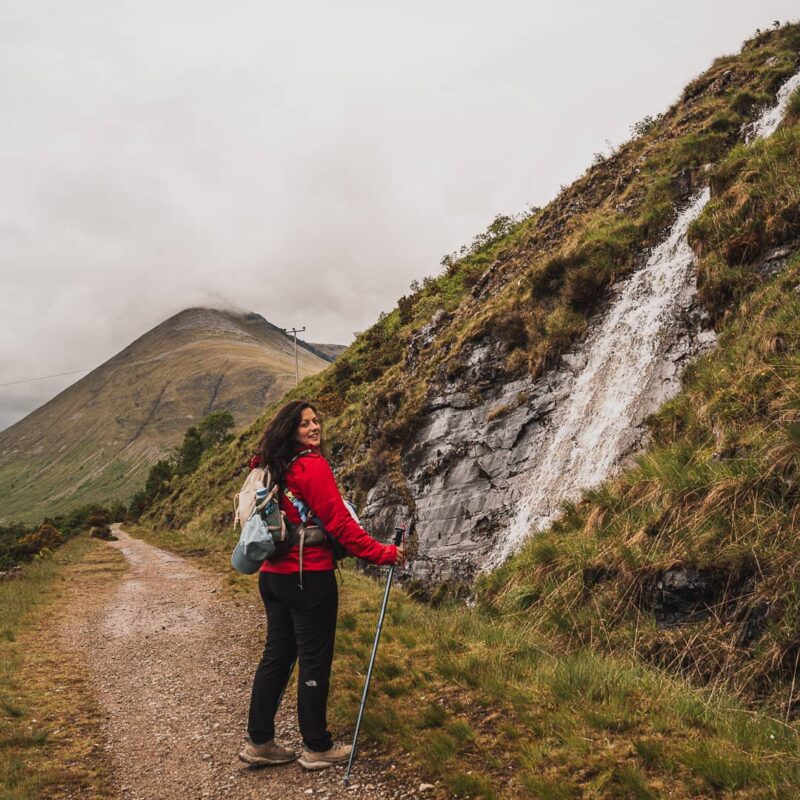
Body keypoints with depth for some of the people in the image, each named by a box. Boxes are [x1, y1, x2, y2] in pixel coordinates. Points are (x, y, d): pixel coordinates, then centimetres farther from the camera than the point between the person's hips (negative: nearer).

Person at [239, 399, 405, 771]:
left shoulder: (273, 469, 9)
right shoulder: (313, 466, -15)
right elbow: (339, 522, -18)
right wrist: (383, 553, -14)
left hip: (272, 575, 8)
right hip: (309, 578, -8)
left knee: (276, 655, 15)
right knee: (315, 660, 4)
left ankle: (259, 742, 24)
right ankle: (317, 748, 16)